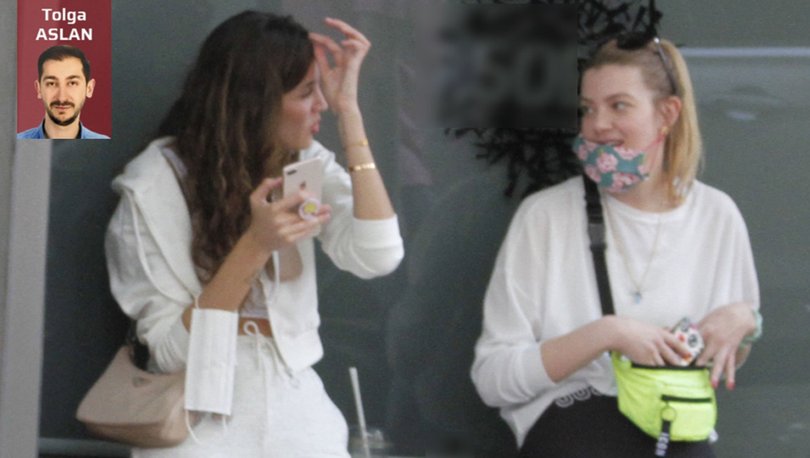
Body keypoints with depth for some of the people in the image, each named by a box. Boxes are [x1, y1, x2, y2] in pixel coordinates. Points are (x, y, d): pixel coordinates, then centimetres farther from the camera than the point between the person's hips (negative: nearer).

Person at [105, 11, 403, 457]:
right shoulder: (155, 186, -9)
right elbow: (168, 349, -11)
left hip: (296, 409, 3)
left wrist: (348, 109, -10)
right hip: (202, 419, -3)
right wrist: (255, 246, -23)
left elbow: (377, 257, -13)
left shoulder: (307, 165, 3)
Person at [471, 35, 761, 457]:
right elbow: (492, 379, -8)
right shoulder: (544, 215, -3)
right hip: (569, 419, -2)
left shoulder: (716, 216, 7)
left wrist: (742, 322, -2)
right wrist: (606, 334, -17)